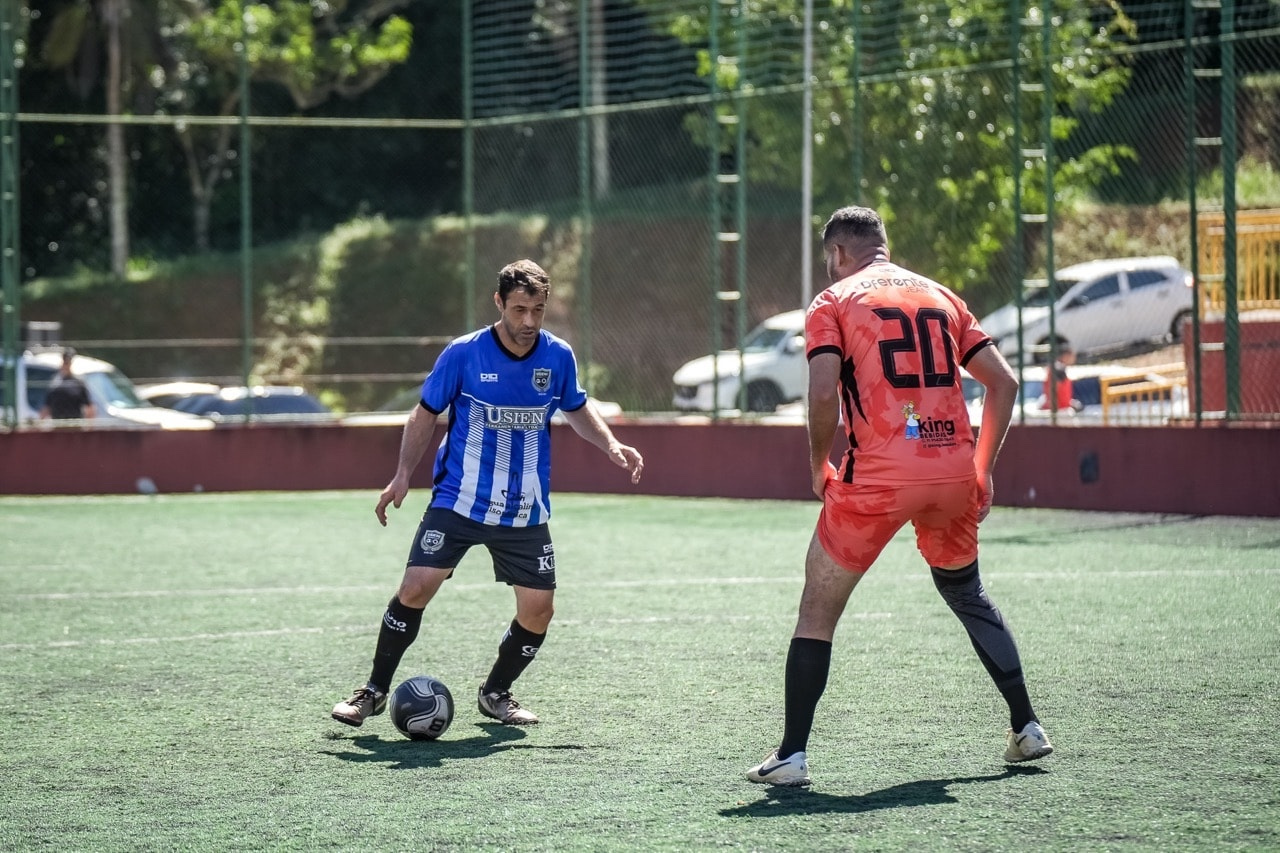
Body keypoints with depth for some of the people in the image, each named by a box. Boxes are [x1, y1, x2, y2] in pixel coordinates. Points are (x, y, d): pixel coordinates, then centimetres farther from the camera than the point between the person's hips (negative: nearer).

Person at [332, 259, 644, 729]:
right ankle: (375, 690, 2)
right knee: (416, 588, -15)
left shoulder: (558, 357, -2)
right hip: (458, 501, -3)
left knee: (538, 610, -2)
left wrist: (611, 445, 1)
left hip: (525, 511, 3)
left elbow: (577, 408, 17)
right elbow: (426, 413, 2)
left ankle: (495, 693, 23)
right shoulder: (462, 354, -11)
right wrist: (402, 474, -7)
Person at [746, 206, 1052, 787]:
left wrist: (819, 465, 5)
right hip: (954, 469, 4)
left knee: (818, 610, 7)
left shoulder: (833, 302, 5)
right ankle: (1026, 727, 24)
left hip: (879, 476, -4)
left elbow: (824, 395, -10)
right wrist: (982, 469, 17)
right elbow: (1003, 383, 12)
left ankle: (792, 754, 2)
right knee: (965, 594, 27)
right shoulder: (939, 296, 18)